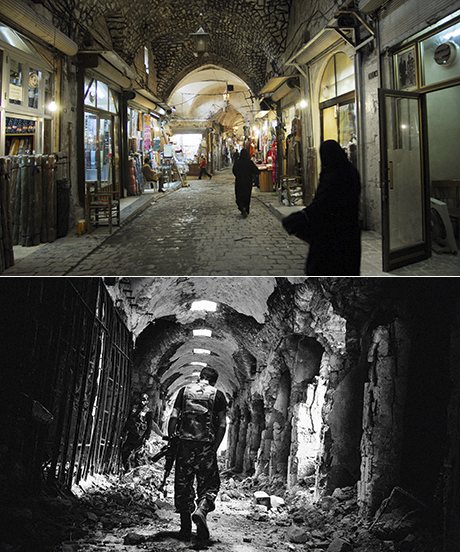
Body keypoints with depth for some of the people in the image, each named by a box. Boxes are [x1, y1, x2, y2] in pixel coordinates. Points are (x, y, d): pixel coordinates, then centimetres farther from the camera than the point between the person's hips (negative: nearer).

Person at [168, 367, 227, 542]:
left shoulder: (185, 391, 9)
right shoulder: (218, 395, 6)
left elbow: (174, 417, 2)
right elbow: (222, 424, -1)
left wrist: (171, 440, 6)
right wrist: (215, 447, 2)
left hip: (185, 444, 2)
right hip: (206, 446, -1)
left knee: (183, 486, 10)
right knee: (209, 484, 9)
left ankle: (185, 529, 12)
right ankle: (201, 509, -19)